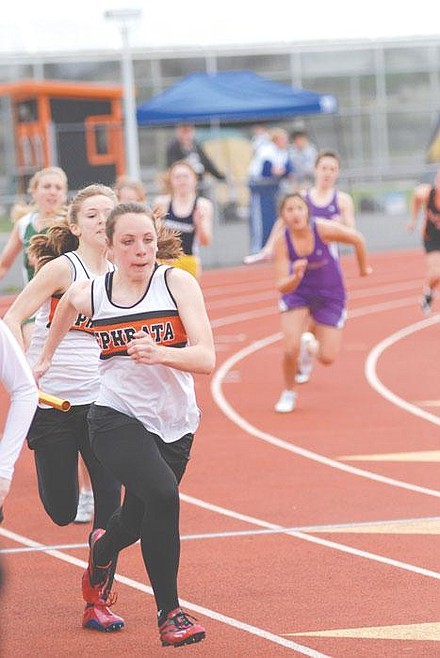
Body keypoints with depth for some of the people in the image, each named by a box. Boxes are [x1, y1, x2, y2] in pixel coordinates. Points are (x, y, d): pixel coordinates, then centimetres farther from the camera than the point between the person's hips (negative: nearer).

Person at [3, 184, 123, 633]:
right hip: (52, 402, -4)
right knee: (61, 511, 3)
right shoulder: (62, 268, -9)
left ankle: (98, 600, 4)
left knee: (110, 499, -6)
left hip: (101, 402, 4)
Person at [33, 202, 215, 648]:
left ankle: (103, 547, 53)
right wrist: (46, 356, 32)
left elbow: (206, 359, -16)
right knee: (162, 493, -28)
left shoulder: (177, 283, -9)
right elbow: (68, 302, 24)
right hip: (116, 419, -1)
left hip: (173, 426, 2)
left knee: (137, 522, 13)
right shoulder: (90, 294, -3)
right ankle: (169, 612, -18)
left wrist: (158, 353, -34)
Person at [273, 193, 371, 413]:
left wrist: (363, 268, 7)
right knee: (290, 349, -19)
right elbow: (282, 286, -26)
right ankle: (288, 393, 12)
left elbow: (358, 239, -8)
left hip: (330, 296, 0)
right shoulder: (282, 243, -23)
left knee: (327, 358, -2)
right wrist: (295, 277, -48)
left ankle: (309, 345, 38)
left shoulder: (323, 229, -27)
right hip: (297, 293, 0)